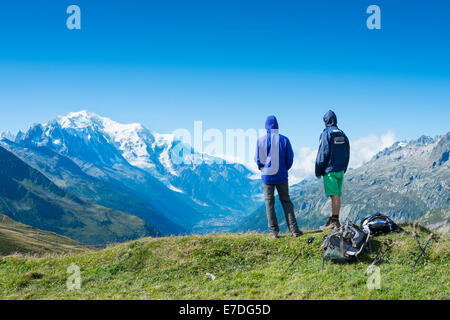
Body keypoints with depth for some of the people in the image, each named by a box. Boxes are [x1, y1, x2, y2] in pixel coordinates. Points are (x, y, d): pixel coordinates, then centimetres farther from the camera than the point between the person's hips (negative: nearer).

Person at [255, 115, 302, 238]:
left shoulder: (261, 140, -6)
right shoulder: (284, 140, -4)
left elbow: (258, 159, -1)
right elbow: (290, 159, -1)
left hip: (267, 176, -1)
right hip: (281, 176, 1)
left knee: (269, 203, 5)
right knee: (286, 201, 9)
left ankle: (274, 231, 3)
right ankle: (294, 229, 4)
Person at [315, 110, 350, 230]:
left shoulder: (326, 134, -8)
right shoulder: (342, 134, 13)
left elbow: (323, 153, -12)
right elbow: (347, 154, 16)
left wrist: (318, 171, -6)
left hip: (330, 170, -7)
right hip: (340, 170, 7)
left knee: (334, 195, -9)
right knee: (337, 195, 8)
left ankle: (334, 221, -11)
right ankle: (334, 220, 12)